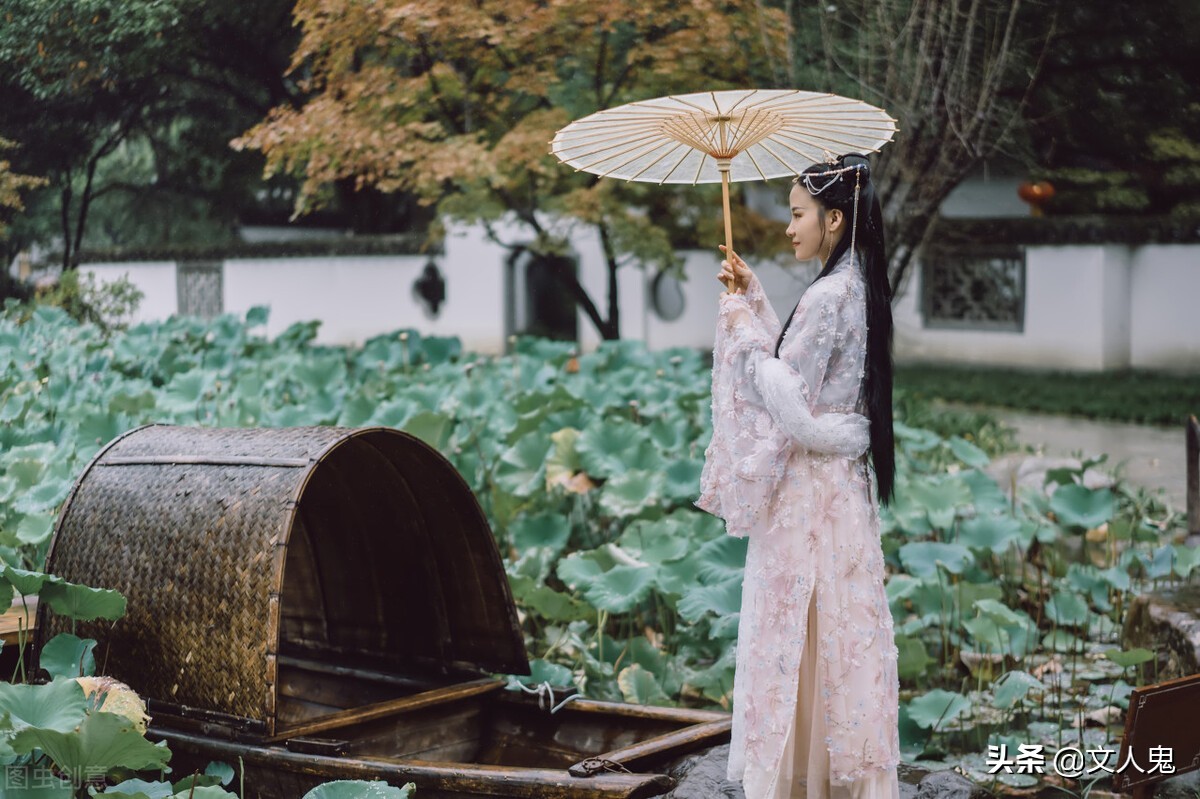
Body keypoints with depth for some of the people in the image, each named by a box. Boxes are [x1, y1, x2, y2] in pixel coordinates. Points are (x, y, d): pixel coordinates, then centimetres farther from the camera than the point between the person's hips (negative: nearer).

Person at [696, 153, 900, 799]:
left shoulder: (827, 296, -19)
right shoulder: (858, 288, 9)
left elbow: (788, 402, -19)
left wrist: (746, 335, -9)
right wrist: (754, 300, 15)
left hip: (809, 487, -10)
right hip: (841, 478, 10)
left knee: (797, 634, -1)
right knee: (838, 629, 15)